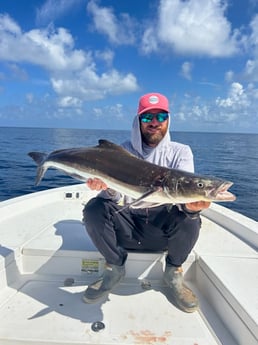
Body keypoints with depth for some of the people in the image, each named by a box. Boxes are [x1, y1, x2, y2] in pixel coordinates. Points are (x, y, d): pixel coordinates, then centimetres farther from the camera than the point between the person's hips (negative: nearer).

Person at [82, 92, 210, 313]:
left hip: (163, 229, 0)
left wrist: (190, 205, -40)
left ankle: (173, 273, 0)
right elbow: (116, 200, -8)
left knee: (189, 217, -31)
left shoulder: (180, 152, 0)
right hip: (128, 226, 1)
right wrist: (106, 186, -32)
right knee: (94, 209, -24)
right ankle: (115, 269, 1)